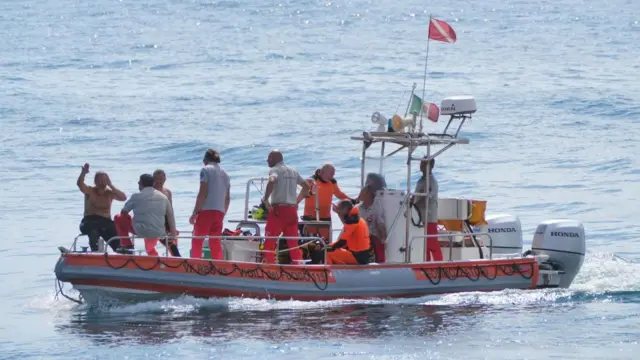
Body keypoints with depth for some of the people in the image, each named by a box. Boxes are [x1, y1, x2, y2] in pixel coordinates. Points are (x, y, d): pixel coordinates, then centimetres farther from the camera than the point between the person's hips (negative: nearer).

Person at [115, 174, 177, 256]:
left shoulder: (136, 196, -4)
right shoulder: (163, 197, 9)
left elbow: (123, 212, 6)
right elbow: (170, 215, 15)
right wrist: (173, 232, 24)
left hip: (140, 231, -6)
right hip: (158, 233, 6)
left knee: (119, 218, 14)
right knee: (150, 248, 39)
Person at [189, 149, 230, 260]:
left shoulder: (205, 170, -3)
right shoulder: (224, 173, 16)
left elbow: (203, 193, -11)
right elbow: (227, 198, 15)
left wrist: (195, 212, -10)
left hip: (206, 210, -6)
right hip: (220, 212, 6)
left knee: (197, 241, -1)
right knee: (216, 244, 7)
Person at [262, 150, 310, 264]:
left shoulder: (275, 170, -3)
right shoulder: (293, 171, 17)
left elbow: (271, 182, -25)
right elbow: (306, 186, 25)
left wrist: (265, 199, -20)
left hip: (278, 209, -6)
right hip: (292, 209, 6)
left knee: (270, 241, -3)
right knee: (293, 242, 9)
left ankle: (269, 264, -12)